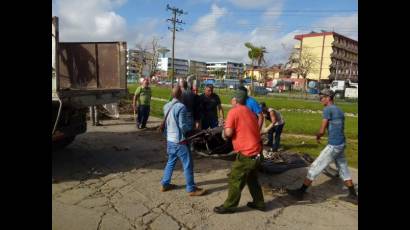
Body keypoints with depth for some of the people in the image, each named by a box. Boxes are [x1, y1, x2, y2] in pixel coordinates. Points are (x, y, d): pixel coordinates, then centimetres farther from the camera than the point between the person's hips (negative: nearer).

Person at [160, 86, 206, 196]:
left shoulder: (166, 106, 5)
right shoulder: (181, 107, -18)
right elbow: (183, 126, -17)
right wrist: (191, 129, -1)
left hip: (170, 139, 8)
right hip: (179, 140, -8)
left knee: (170, 162, 20)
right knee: (188, 164, 2)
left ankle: (165, 184, 28)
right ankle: (191, 189, 10)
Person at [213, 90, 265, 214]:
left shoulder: (234, 111, -10)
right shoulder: (249, 112, 15)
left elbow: (228, 132, -18)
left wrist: (224, 133, 4)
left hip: (246, 153, -9)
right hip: (256, 151, 9)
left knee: (235, 180, 5)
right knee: (252, 178, 24)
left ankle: (229, 206, 17)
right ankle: (259, 203, 34)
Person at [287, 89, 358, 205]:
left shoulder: (327, 109, -13)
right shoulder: (339, 110, 13)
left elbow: (322, 131, -15)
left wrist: (317, 136, 6)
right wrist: (320, 135, 13)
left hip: (333, 146, -9)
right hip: (341, 144, 9)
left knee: (314, 167, -3)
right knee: (343, 170, 21)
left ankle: (301, 192, 4)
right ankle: (353, 196, 32)